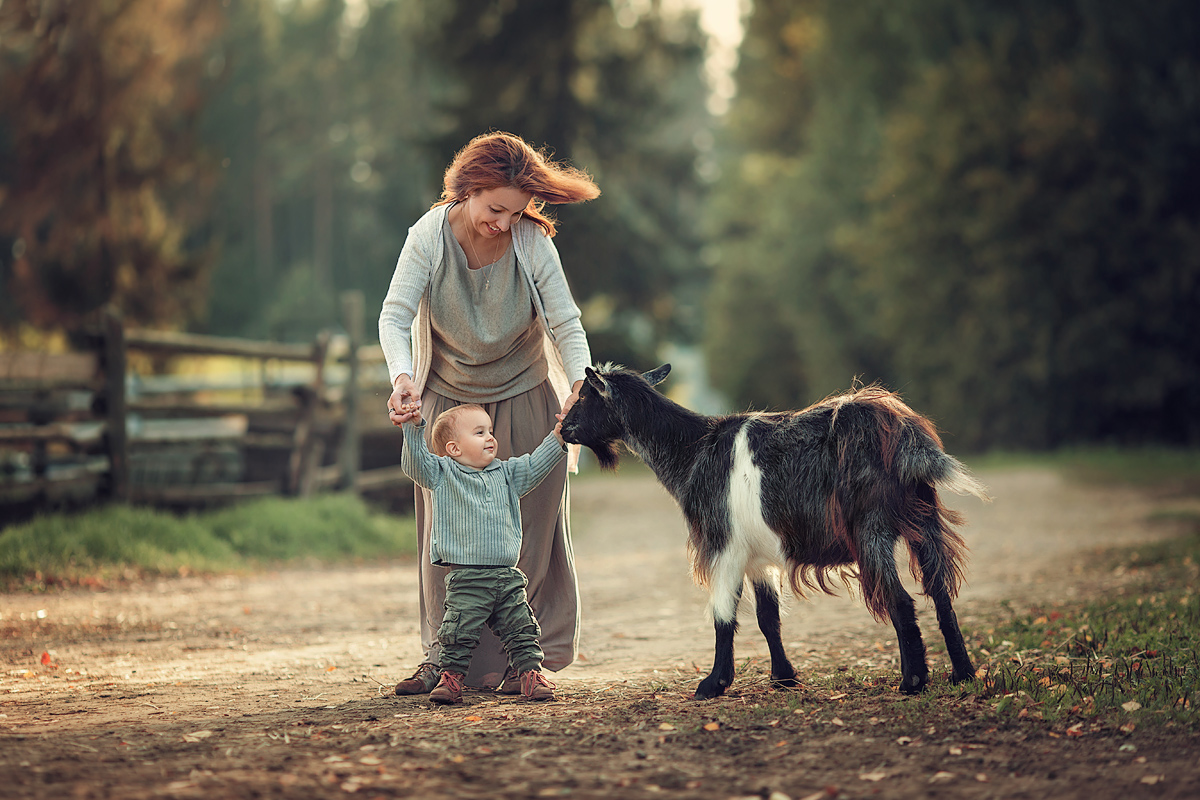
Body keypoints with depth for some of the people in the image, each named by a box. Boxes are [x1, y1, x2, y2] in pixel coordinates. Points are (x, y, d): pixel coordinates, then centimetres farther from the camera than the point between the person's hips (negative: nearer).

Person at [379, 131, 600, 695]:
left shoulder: (533, 242, -20)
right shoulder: (430, 236, -19)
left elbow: (566, 325, -19)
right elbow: (395, 315, -24)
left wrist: (578, 384, -38)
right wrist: (402, 376, -43)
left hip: (524, 399, -1)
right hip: (448, 399, 1)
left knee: (526, 533, 1)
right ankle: (443, 656, 12)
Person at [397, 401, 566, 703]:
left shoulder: (505, 473, 16)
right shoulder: (442, 474, 3)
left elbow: (534, 466, 19)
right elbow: (415, 462, -8)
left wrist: (557, 437, 10)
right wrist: (414, 428, -21)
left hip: (508, 575, 4)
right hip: (466, 578, -4)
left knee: (522, 630, 4)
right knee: (459, 631, -8)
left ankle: (531, 672, 13)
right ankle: (452, 675, 5)